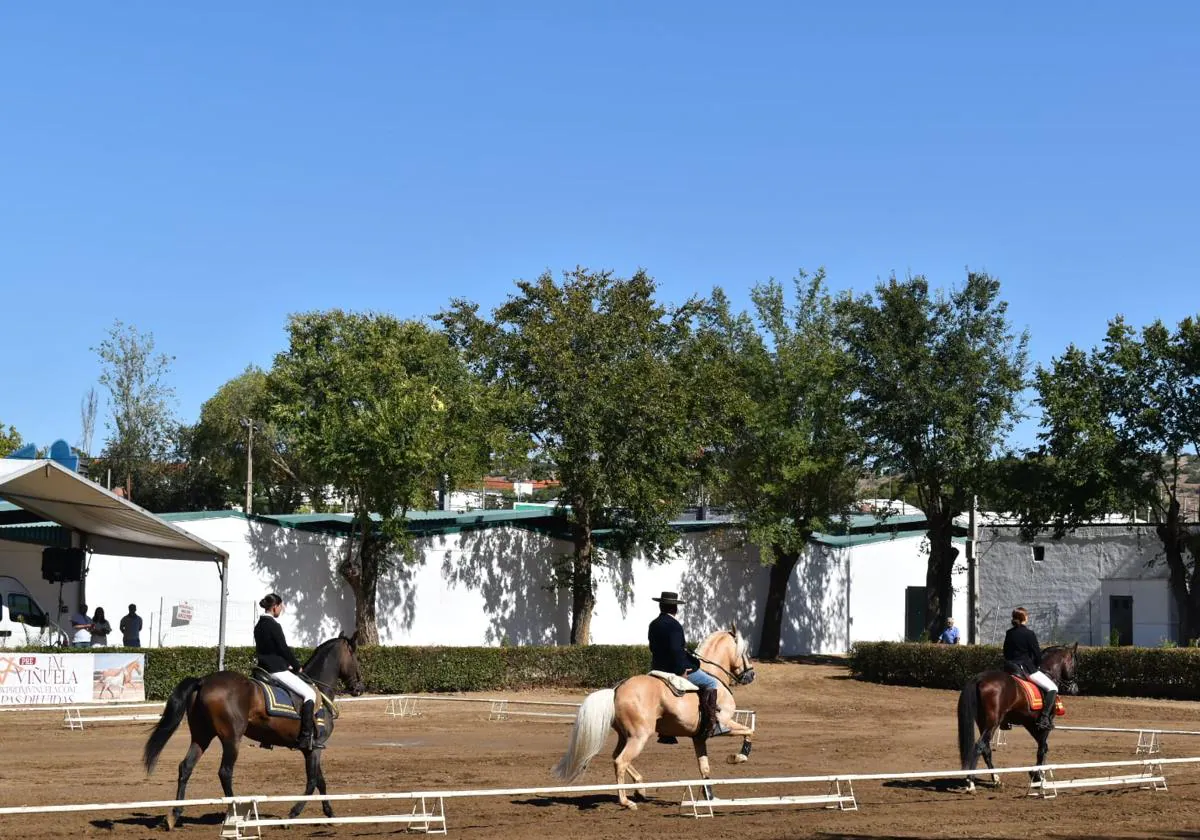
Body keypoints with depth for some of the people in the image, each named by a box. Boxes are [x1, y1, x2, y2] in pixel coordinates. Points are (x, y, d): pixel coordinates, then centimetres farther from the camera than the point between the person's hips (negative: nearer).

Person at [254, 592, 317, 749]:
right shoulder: (274, 626, -16)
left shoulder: (259, 626, 12)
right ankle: (305, 736, -15)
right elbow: (284, 649, -15)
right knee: (310, 694, -6)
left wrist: (288, 664, 17)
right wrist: (297, 666, 1)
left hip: (264, 669, 10)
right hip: (277, 670, -10)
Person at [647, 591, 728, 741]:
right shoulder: (674, 625, -17)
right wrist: (682, 672, -22)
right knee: (711, 683, -1)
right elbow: (676, 650, -26)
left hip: (659, 668, 9)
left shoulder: (654, 625, 9)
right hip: (681, 668, -9)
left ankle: (666, 734, 30)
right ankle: (711, 724, -10)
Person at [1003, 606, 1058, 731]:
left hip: (1011, 668, 7)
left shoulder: (1009, 633, 8)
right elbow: (1037, 653, -8)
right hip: (1027, 668, -7)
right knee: (1052, 688, -1)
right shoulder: (1029, 634, -11)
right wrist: (1037, 665, 10)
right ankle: (1044, 718, -14)